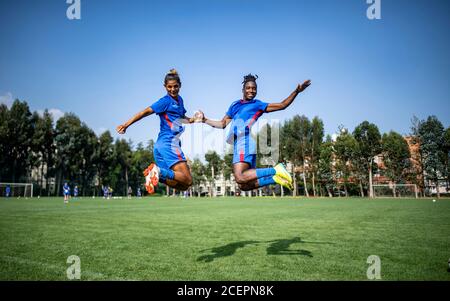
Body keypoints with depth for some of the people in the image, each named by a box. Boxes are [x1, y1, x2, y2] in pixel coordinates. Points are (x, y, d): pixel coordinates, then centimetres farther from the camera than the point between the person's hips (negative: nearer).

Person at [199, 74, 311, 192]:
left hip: (246, 141, -7)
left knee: (240, 178, -26)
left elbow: (282, 105, 10)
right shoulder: (235, 105, 27)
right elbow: (222, 124, 32)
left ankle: (275, 170, -15)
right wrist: (204, 120, 24)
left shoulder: (257, 104, 11)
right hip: (239, 143, 7)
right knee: (244, 186, -1)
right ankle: (274, 178, 5)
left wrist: (296, 92, 2)